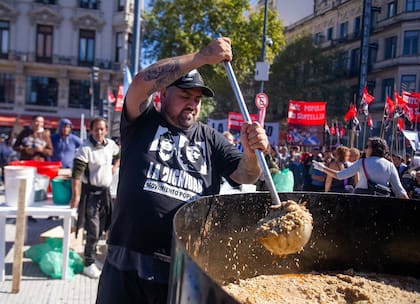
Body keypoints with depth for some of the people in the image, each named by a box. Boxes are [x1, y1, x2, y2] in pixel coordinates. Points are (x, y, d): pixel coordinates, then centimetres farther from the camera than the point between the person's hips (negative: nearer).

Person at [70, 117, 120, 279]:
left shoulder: (111, 144, 3)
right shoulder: (85, 148, -16)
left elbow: (119, 155, 27)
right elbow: (76, 173, -21)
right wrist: (76, 195, -26)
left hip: (105, 191, 6)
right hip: (90, 192, -6)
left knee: (101, 228, 15)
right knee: (93, 230, -4)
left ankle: (92, 254, 34)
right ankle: (88, 264, 10)